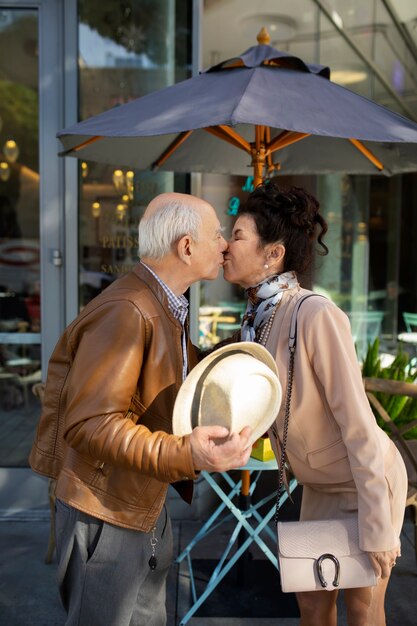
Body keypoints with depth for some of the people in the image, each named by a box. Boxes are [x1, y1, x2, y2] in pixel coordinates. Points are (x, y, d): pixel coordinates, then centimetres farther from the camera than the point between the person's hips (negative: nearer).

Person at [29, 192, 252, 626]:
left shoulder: (167, 308, 10)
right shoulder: (125, 313, -26)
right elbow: (89, 423, -31)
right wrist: (186, 454, -40)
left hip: (148, 506, 10)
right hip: (106, 515, -10)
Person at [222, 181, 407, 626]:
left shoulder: (316, 315, -29)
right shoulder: (255, 319, -6)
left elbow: (357, 422, -27)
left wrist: (378, 527, -22)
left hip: (367, 482, -6)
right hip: (320, 485, 6)